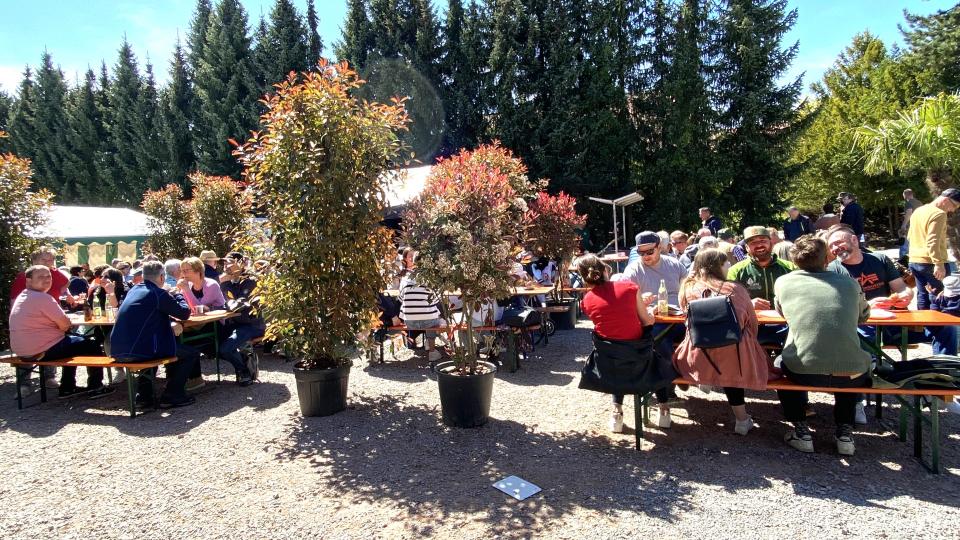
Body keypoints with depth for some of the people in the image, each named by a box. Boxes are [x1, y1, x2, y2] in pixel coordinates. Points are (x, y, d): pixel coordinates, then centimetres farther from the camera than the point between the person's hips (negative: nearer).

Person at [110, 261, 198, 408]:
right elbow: (185, 313, -3)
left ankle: (144, 393, 33)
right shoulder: (158, 293, -11)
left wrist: (170, 296, 20)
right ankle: (171, 396, 5)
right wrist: (178, 295, 15)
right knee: (191, 353, 5)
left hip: (118, 352, 9)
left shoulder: (134, 290, 15)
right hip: (137, 352, -9)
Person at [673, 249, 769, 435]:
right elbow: (752, 324, 10)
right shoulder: (736, 289, 1)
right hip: (735, 360, -1)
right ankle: (741, 419, 30)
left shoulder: (689, 288, 3)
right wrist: (749, 343, 31)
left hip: (699, 361, 1)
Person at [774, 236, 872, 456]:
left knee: (781, 363, 32)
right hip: (851, 375, 2)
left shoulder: (783, 282, 6)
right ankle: (845, 431, 28)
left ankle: (801, 430, 23)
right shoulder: (849, 283, 9)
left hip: (804, 372, -2)